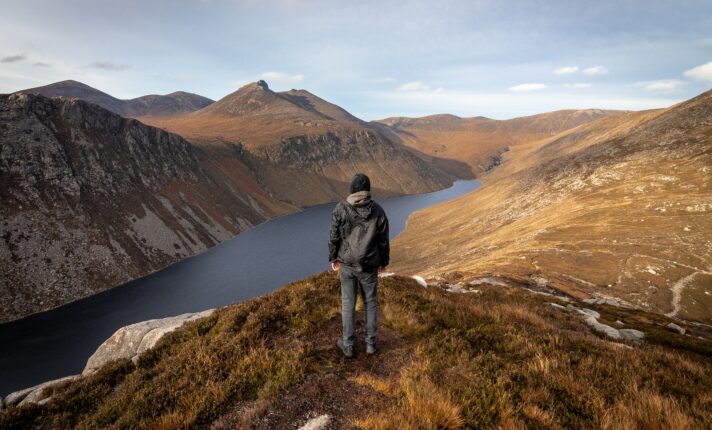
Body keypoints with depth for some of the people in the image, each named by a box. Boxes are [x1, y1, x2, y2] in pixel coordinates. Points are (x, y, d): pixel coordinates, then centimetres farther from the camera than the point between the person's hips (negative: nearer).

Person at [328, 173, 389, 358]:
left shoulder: (340, 208, -12)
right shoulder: (378, 211, -9)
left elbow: (334, 237, -6)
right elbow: (383, 241, -2)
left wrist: (333, 258, 9)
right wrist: (384, 261, 13)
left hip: (346, 264, 0)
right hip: (369, 266, 1)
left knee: (348, 304, 13)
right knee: (370, 303, 17)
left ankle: (348, 345, 24)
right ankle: (370, 343, 28)